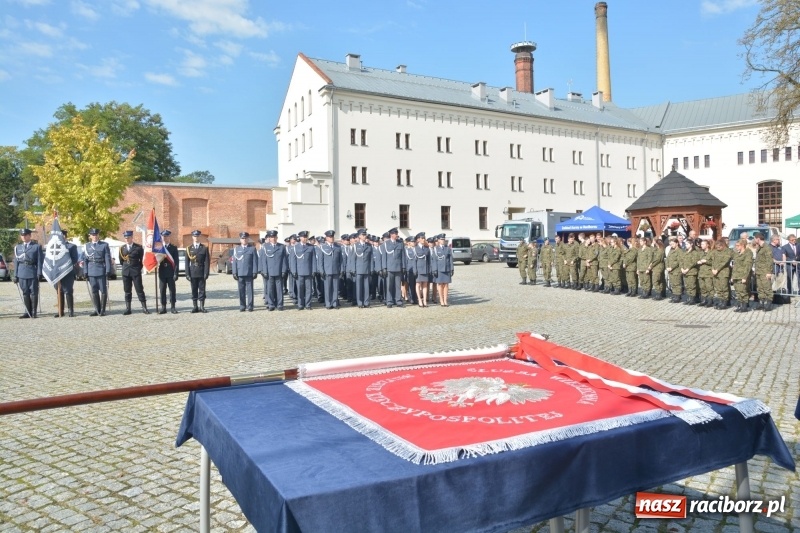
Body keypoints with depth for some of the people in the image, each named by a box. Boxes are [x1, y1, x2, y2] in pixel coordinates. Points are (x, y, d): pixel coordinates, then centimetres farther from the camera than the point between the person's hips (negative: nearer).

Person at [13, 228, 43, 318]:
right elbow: (16, 261, 14)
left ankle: (33, 312, 3)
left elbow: (40, 261, 0)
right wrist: (15, 275, 8)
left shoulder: (37, 246, 5)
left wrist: (39, 273, -9)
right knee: (25, 293, 5)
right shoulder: (17, 247, 15)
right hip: (22, 273, 3)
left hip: (33, 273, -3)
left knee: (33, 293, -2)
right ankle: (27, 312, 11)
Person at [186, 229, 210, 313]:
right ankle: (195, 307, 9)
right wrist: (187, 274, -3)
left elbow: (207, 261, 0)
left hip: (201, 273, -1)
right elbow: (187, 262, 5)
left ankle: (202, 307, 5)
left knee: (202, 290, 1)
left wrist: (206, 273, -8)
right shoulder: (189, 248, 7)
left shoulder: (204, 248, 4)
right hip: (193, 273, 1)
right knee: (194, 290, 5)